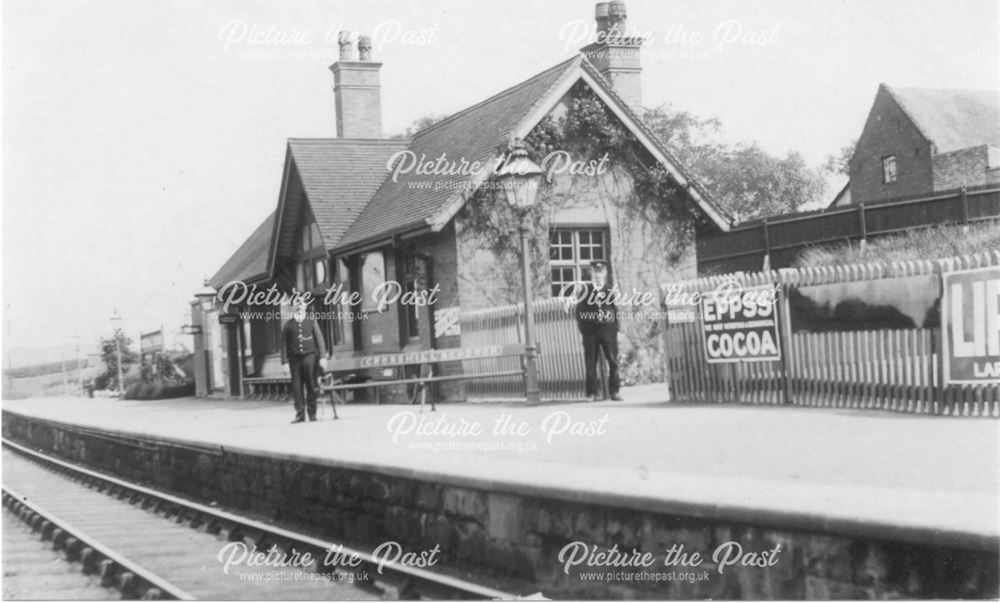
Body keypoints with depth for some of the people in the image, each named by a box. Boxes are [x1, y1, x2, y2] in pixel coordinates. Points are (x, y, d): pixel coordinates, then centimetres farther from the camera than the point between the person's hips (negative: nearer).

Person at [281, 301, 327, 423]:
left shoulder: (311, 322, 10)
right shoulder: (288, 325, 10)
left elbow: (319, 339, 7)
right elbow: (284, 344, 10)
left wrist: (323, 357, -2)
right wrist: (285, 361, 2)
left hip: (309, 355, -1)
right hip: (295, 357, 1)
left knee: (311, 385, -3)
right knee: (297, 386, -3)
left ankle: (312, 413, 5)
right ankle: (300, 414, 1)